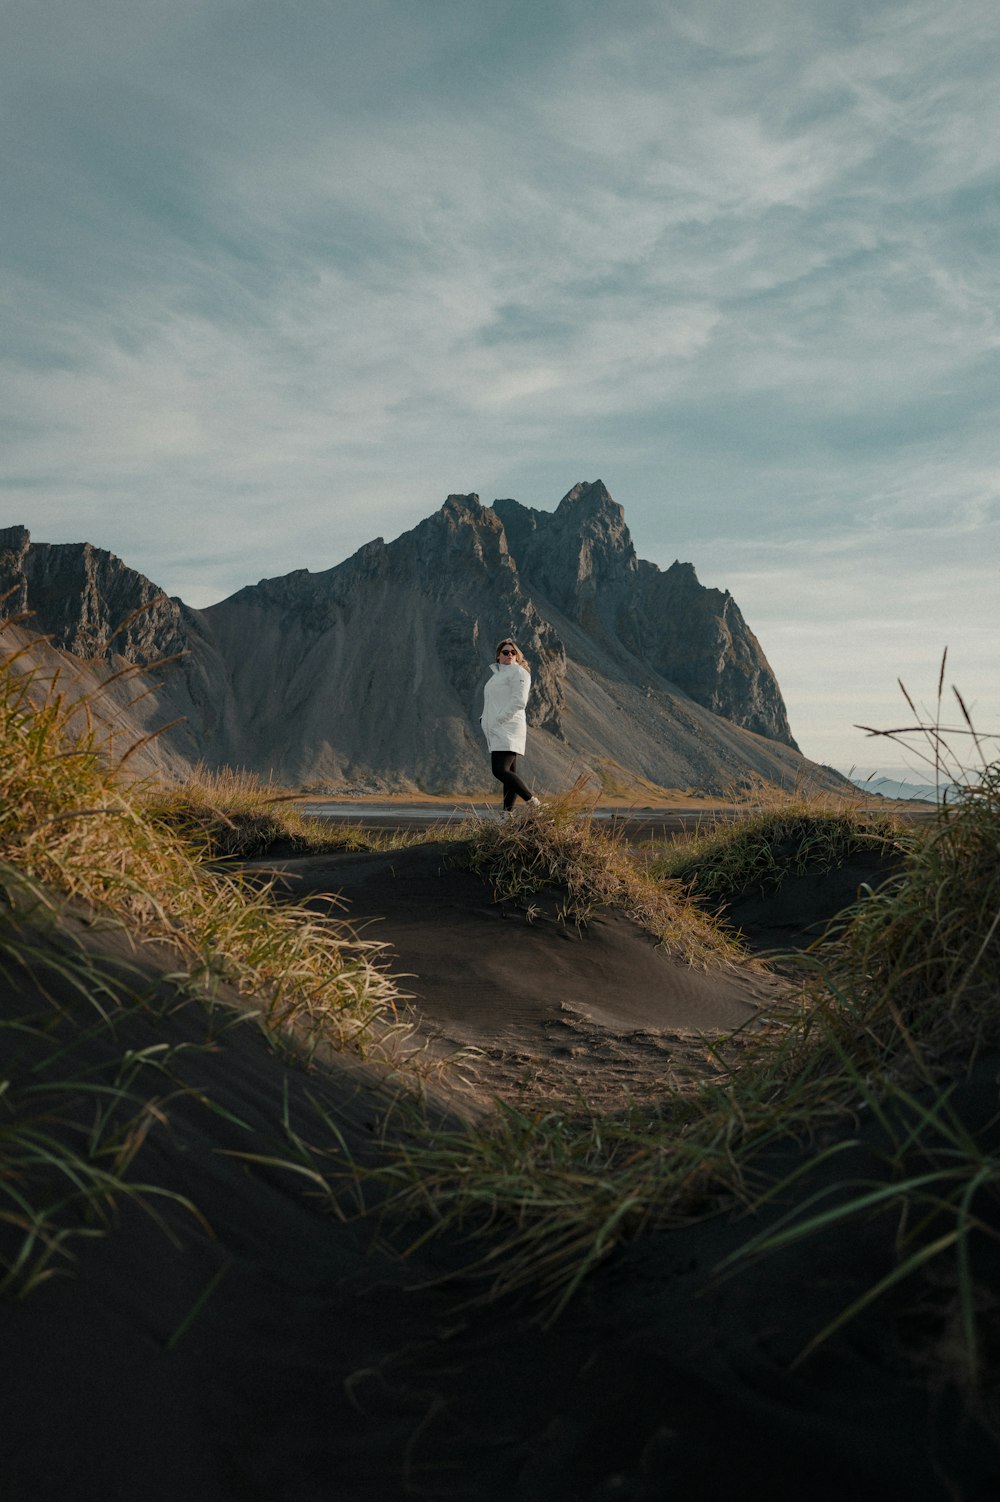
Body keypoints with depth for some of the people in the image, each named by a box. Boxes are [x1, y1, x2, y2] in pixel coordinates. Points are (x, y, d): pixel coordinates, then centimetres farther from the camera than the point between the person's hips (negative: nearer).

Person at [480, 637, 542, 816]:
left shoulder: (518, 672, -5)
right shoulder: (497, 673, 24)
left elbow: (519, 701, -16)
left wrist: (498, 720, -17)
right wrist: (485, 720, 13)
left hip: (507, 730, -9)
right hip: (497, 733, 9)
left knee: (500, 770, -20)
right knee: (509, 772, 7)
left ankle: (534, 802, -16)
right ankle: (508, 812, 6)